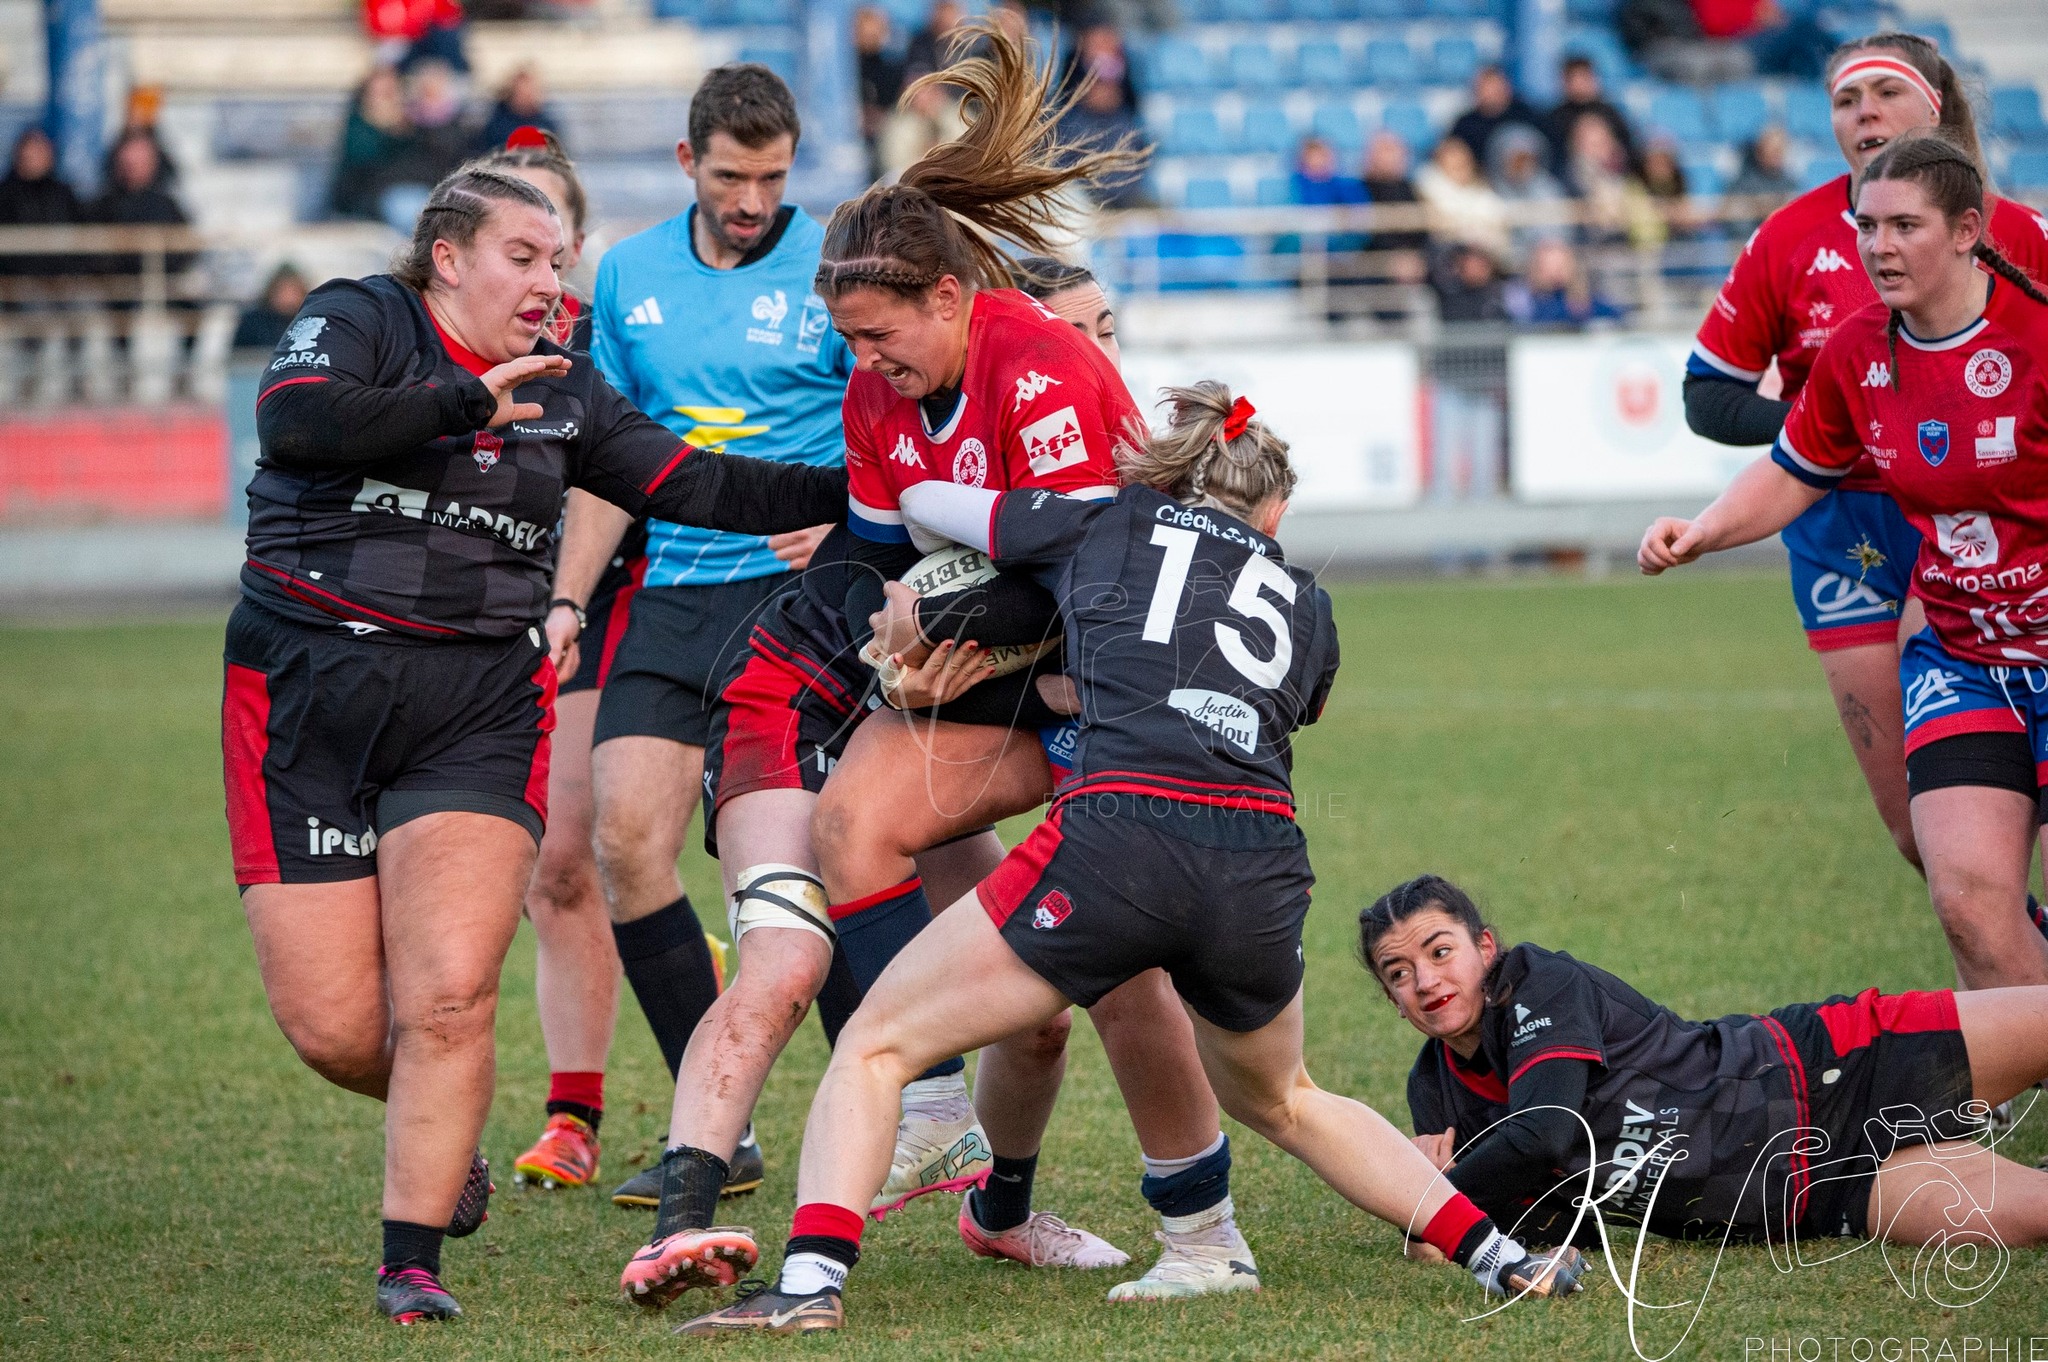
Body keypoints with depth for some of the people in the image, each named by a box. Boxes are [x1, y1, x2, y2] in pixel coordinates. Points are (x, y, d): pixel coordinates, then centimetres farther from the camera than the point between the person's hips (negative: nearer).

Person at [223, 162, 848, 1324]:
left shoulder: (564, 390, 14)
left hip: (481, 705, 3)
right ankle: (445, 1137, 28)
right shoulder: (358, 322, 1)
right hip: (307, 693, -2)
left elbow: (702, 487, 13)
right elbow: (293, 419, -19)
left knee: (449, 997, -14)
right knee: (332, 1028, -5)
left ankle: (413, 1263, -2)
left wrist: (863, 492, 6)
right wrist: (472, 401, -16)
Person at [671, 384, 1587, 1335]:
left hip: (1119, 836, -4)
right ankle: (1503, 1259, 26)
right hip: (1265, 871, 4)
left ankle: (811, 1280, -13)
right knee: (1279, 1103, 32)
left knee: (875, 1046, 8)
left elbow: (920, 501, 32)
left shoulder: (1107, 527, 21)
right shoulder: (1306, 605, 27)